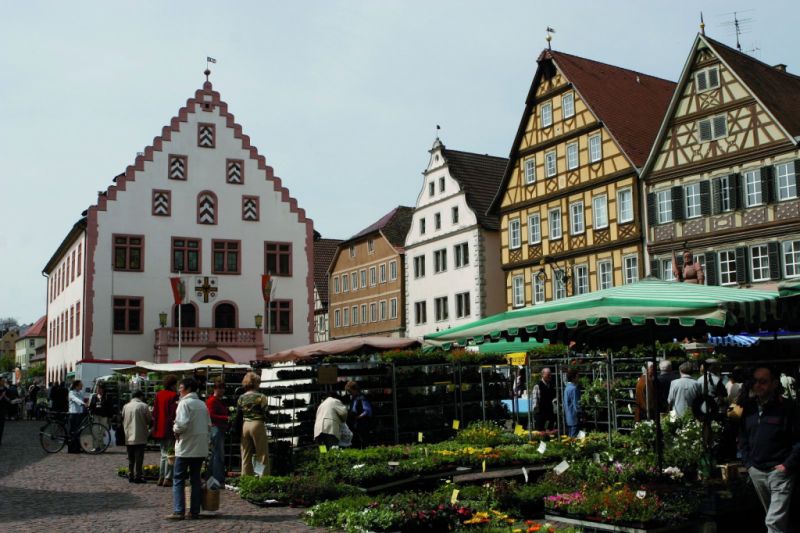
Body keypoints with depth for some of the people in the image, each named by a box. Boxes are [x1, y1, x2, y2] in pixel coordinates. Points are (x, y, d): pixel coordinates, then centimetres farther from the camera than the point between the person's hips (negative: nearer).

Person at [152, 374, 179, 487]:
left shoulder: (158, 395, 9)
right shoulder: (173, 396, -12)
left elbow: (154, 412, 13)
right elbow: (174, 414, -15)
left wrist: (155, 428, 17)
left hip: (159, 430, 7)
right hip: (169, 430, -7)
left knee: (163, 454, 17)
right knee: (170, 455, 0)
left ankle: (161, 478, 16)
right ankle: (167, 479, -2)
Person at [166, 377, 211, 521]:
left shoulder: (184, 403, -10)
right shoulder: (202, 404, 12)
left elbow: (182, 423, -22)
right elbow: (209, 424, 13)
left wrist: (176, 430, -4)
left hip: (186, 447, -7)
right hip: (200, 448, 7)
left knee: (178, 480, 1)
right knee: (196, 479, 11)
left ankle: (179, 511, -4)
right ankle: (195, 511, 12)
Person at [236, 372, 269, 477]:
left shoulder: (241, 398, 5)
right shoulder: (260, 397, -8)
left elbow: (238, 415, 6)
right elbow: (265, 413, -9)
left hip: (245, 425, 5)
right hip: (257, 425, -5)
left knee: (246, 455, 11)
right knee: (262, 454, 1)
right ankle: (263, 476, -1)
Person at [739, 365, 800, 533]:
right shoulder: (749, 407, 7)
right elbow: (743, 437, 17)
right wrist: (748, 462, 9)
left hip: (779, 470, -5)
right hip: (756, 471, 5)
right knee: (774, 516, 18)